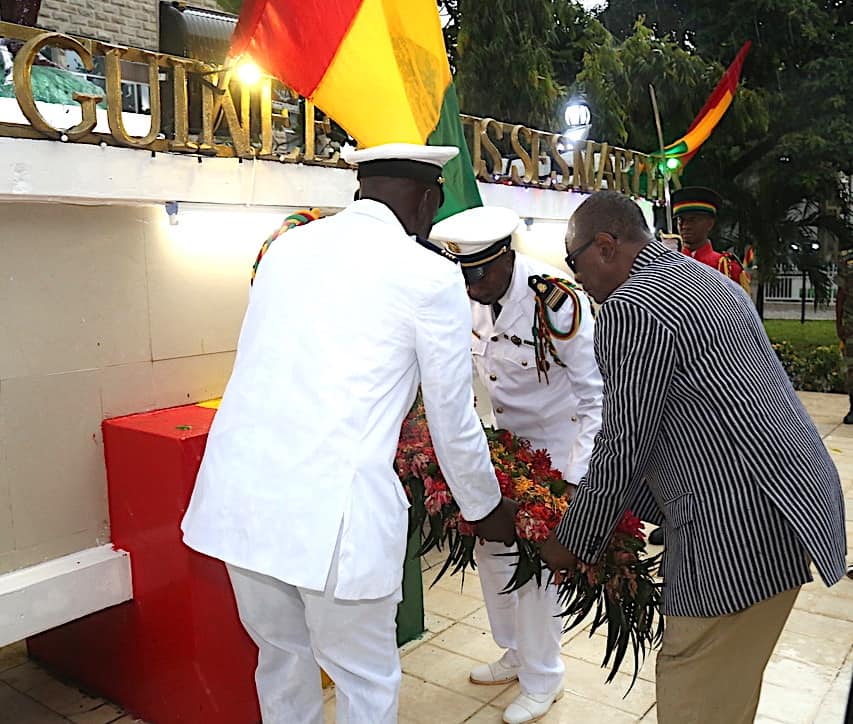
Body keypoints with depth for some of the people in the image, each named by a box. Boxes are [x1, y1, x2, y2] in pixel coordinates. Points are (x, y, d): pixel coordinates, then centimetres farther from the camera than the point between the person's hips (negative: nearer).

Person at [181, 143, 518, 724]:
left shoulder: (286, 249, 14)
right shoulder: (429, 274, -3)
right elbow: (453, 419, 3)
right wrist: (487, 510, 20)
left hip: (237, 494, 6)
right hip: (335, 506, -6)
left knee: (281, 660, 24)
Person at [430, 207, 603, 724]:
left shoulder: (557, 302, -26)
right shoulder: (469, 296, -7)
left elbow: (597, 396, -20)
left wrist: (576, 477, -25)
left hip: (558, 443, -6)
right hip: (505, 436, 7)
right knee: (489, 543, 10)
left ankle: (542, 680, 22)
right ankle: (516, 654, 34)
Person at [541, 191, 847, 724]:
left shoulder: (631, 308, -15)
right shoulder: (709, 281, 15)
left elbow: (624, 445, -13)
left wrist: (575, 542, 2)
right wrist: (631, 508, 24)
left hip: (739, 530, -10)